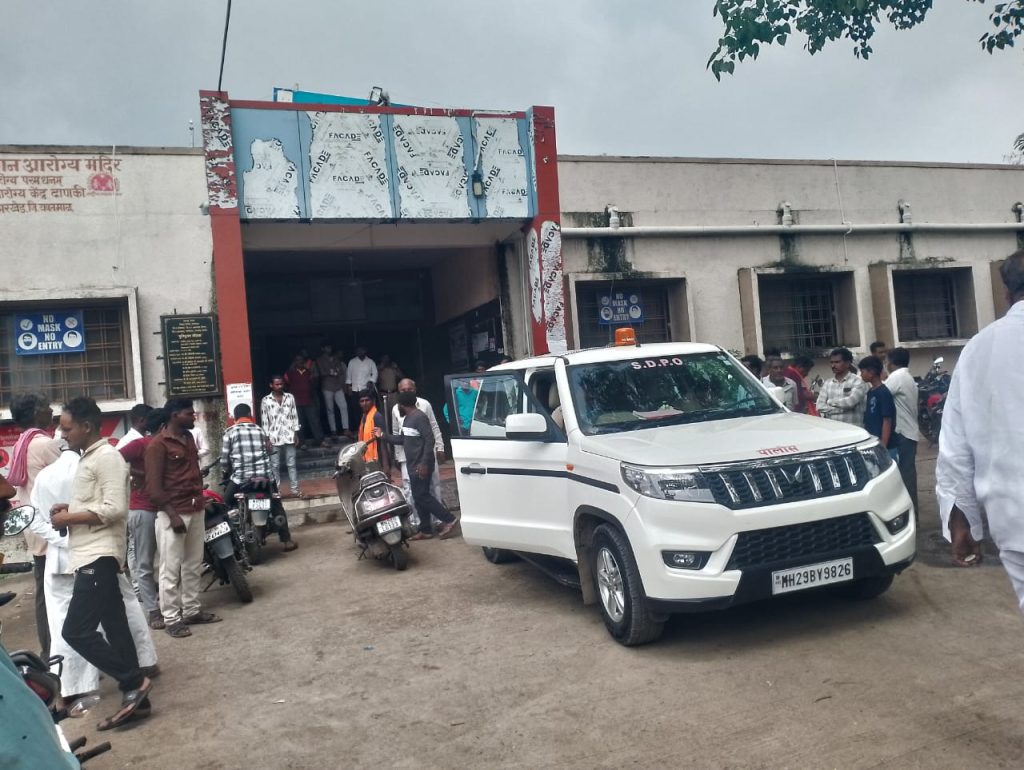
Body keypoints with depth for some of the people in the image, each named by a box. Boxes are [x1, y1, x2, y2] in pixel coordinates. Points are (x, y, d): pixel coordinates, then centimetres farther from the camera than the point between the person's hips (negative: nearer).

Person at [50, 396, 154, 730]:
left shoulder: (107, 457, -14)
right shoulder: (88, 458, 18)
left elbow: (114, 509, -22)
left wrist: (68, 518, -15)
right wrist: (70, 507, 9)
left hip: (99, 556, -10)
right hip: (90, 556, 10)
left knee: (76, 631, -11)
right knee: (114, 629, 10)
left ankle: (133, 682, -3)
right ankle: (133, 692, 15)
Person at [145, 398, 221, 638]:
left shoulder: (189, 438, 13)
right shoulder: (158, 444, -11)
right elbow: (154, 487, -15)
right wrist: (173, 515, -19)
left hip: (196, 510, 8)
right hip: (173, 513, -8)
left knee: (193, 565, 14)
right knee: (171, 569, -1)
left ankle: (192, 610, 24)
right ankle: (171, 619, 6)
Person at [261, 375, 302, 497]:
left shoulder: (290, 397, 4)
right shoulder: (266, 400, -3)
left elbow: (294, 416, 8)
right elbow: (264, 421, -2)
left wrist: (296, 434, 4)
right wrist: (267, 439, -6)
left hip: (289, 436, 2)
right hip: (274, 438, -2)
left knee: (291, 464, 6)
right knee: (275, 466, 4)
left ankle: (295, 489, 12)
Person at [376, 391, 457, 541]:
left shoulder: (419, 417, -17)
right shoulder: (407, 419, 15)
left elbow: (429, 440, -22)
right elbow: (403, 439, 24)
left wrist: (424, 463, -25)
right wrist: (383, 436, 24)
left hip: (421, 465, -10)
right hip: (413, 466, 10)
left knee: (422, 497, -10)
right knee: (418, 498, 10)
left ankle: (449, 520, -3)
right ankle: (426, 530, 16)